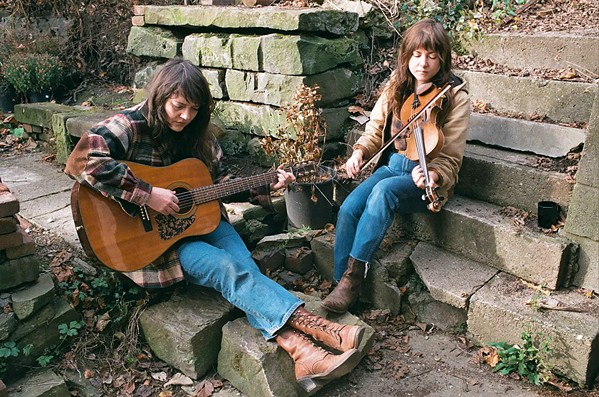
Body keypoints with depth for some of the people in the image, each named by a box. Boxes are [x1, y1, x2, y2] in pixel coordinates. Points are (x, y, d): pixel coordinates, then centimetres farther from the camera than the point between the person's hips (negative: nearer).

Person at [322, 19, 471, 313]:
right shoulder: (397, 86, 7)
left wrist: (433, 175, -32)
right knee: (348, 209, -22)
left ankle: (354, 274, -27)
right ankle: (342, 284, -11)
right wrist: (360, 151, -8)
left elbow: (450, 157, -10)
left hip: (425, 177, -4)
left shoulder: (455, 97, -8)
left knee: (384, 191, -36)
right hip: (390, 164, 5)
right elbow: (376, 127, 13)